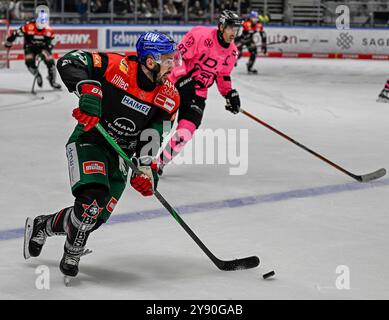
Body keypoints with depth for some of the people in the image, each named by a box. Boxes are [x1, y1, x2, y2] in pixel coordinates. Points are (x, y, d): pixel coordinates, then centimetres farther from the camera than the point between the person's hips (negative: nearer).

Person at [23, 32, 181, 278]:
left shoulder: (169, 96, -6)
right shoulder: (119, 66, -20)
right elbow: (69, 62, -21)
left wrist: (146, 167, -20)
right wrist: (88, 90, -35)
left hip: (120, 156, 5)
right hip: (89, 140, -5)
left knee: (94, 217, 0)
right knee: (92, 197, -28)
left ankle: (41, 226, 27)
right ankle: (73, 253, -4)